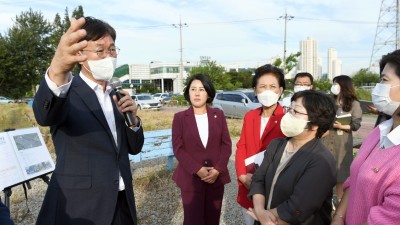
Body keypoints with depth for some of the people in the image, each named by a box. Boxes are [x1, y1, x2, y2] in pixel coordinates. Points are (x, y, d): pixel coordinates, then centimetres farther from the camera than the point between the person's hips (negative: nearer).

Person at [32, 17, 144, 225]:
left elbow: (134, 148, 7)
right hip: (78, 207, -5)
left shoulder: (116, 95, 6)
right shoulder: (67, 93, -11)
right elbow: (45, 115, -34)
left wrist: (132, 117, -12)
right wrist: (57, 70, -53)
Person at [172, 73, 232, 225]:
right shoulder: (180, 117, -2)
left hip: (216, 177, 2)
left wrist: (218, 169, -12)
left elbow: (226, 144, 1)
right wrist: (197, 170, -16)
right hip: (190, 178, -2)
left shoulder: (218, 115, 4)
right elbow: (178, 148, -6)